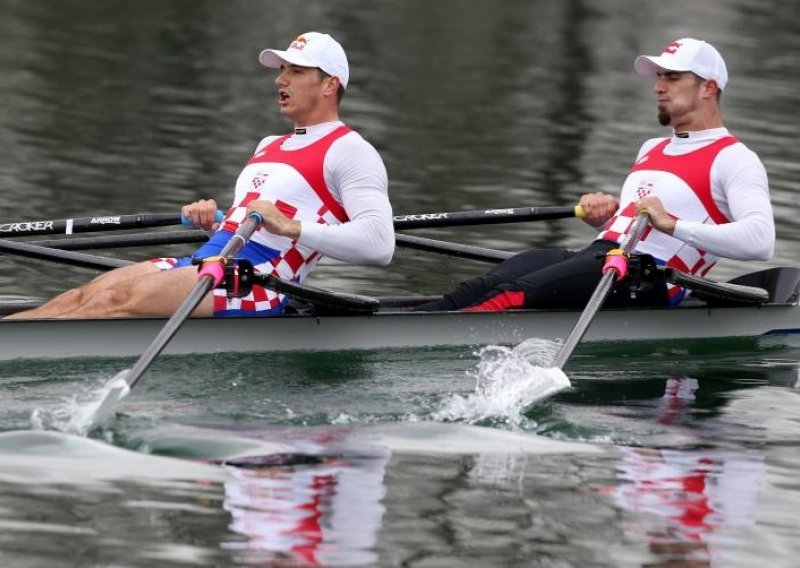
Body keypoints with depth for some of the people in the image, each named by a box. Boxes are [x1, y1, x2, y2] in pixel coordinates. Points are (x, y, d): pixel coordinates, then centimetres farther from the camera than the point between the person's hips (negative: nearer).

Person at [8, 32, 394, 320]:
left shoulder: (350, 152, 0)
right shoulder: (269, 146, 28)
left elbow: (379, 244, -15)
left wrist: (289, 227, -23)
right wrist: (211, 222, 11)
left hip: (259, 279, -9)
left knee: (118, 300, -25)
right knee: (86, 296, -10)